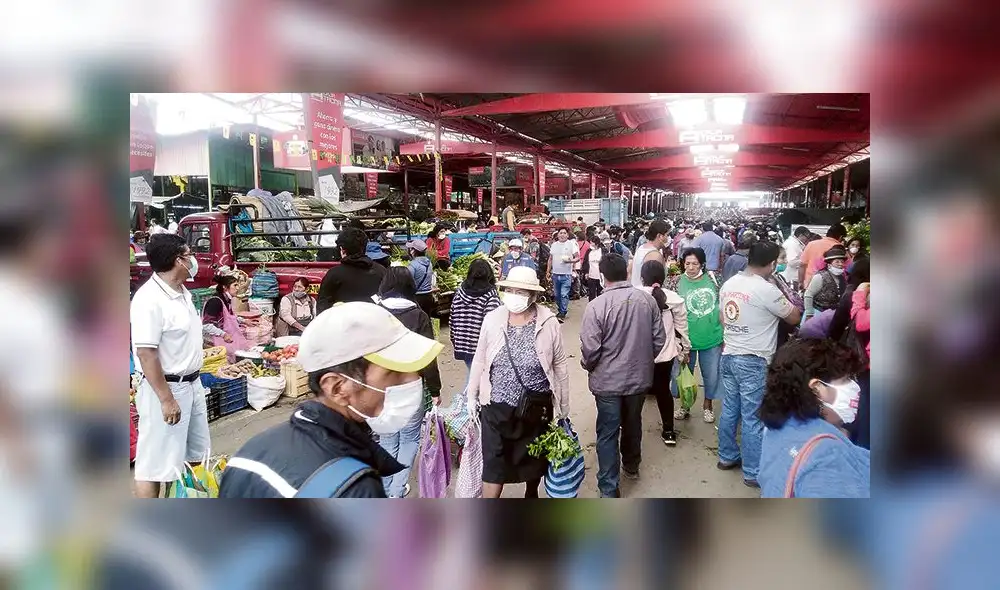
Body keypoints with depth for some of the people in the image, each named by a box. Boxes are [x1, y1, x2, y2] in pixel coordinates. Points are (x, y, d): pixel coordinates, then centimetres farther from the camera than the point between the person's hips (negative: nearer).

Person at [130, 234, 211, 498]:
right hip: (166, 388, -10)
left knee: (195, 455, 21)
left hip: (191, 384, 10)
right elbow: (146, 354, -24)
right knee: (154, 463, 0)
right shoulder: (149, 299, -21)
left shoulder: (182, 292, 7)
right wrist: (166, 400, -23)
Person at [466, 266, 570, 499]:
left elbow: (560, 365, -4)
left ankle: (531, 495, 49)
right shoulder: (492, 319, -8)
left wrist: (563, 406, 1)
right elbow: (479, 360, 3)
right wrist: (472, 395, 7)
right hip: (497, 406, 0)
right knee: (494, 463, 3)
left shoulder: (548, 323, -13)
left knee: (534, 458, 21)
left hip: (536, 406, 0)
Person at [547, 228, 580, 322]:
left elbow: (578, 258, -4)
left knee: (564, 295, -10)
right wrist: (548, 271, 15)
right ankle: (560, 310, 28)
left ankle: (562, 314, -7)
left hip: (566, 274, -5)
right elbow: (550, 259, 18)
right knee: (557, 295, 12)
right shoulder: (554, 245, 11)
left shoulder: (572, 244, -2)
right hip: (555, 274, 5)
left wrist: (570, 261, -24)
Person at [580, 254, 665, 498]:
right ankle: (631, 465, 46)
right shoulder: (647, 299, -6)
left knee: (607, 433, 6)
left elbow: (590, 349, -18)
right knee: (633, 423, 25)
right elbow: (659, 340, 1)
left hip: (608, 380, -4)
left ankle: (609, 489, 10)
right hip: (640, 376, 5)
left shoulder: (597, 306, -21)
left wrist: (587, 366, 4)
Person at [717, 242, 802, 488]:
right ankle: (753, 473, 9)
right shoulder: (766, 290, -18)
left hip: (729, 356, 8)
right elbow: (794, 318, -5)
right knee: (753, 417, 1)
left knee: (730, 410, 18)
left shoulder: (728, 285, 4)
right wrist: (792, 303, 13)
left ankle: (727, 456, 31)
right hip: (753, 361, -7)